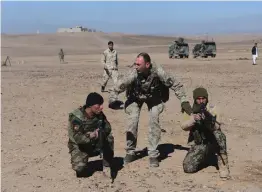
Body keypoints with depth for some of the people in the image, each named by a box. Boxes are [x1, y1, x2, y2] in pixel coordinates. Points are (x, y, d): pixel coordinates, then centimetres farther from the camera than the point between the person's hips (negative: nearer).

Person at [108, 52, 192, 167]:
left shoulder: (157, 71, -34)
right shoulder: (133, 74, -33)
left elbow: (175, 84, -21)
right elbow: (117, 88, -27)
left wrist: (184, 101, -25)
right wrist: (112, 100, -45)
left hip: (154, 98, 0)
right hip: (136, 98, 0)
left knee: (154, 122, -13)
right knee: (132, 121, -12)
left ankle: (153, 155, 0)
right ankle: (130, 152, 7)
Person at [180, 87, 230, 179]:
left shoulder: (212, 109, -4)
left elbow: (217, 127, -18)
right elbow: (183, 126, -12)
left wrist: (210, 121, -38)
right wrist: (193, 119, -29)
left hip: (212, 142, -2)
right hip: (198, 144, 2)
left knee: (219, 134, -35)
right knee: (188, 168, -17)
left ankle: (223, 167, -23)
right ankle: (204, 159, 18)